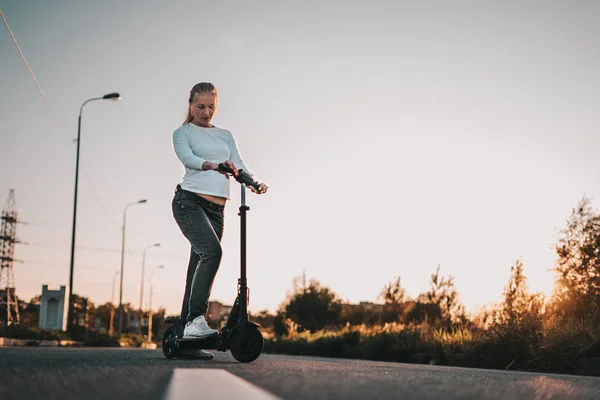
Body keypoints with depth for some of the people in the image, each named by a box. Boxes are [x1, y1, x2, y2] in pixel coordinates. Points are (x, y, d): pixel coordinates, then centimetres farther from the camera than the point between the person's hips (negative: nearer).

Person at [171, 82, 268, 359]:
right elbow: (187, 157, -13)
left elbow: (239, 164, 8)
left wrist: (252, 182, -14)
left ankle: (184, 335, 4)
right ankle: (196, 320, -29)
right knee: (212, 251, -27)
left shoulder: (226, 136, 22)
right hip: (189, 201, -5)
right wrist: (212, 165, -33)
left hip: (216, 209, 5)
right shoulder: (183, 132, 8)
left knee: (199, 265, 2)